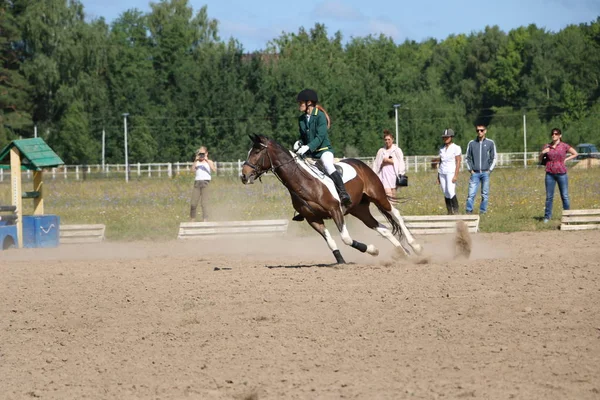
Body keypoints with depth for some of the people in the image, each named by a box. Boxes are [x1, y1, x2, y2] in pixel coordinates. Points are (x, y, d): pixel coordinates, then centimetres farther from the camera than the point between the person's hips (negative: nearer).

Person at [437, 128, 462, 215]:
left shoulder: (456, 148, -5)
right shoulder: (442, 148, 14)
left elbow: (458, 162, -10)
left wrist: (456, 175, -18)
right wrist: (438, 176, 15)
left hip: (451, 172, -6)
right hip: (442, 172, 6)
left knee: (451, 192, -18)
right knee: (446, 194, 3)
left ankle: (456, 211, -14)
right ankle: (449, 212, 6)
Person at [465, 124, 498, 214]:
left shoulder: (490, 143, 4)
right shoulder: (471, 143, 7)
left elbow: (494, 158, 6)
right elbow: (467, 158, 13)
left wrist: (489, 170, -2)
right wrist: (470, 169, 2)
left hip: (485, 172, 0)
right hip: (475, 173, 0)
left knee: (485, 193, 2)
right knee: (471, 193, -7)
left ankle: (483, 210, 9)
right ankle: (469, 210, -4)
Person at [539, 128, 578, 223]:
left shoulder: (564, 146, 0)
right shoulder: (546, 146, 6)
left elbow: (575, 154, 10)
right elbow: (540, 159, 13)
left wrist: (566, 159, 0)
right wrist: (542, 153, -7)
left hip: (561, 173, -2)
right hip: (550, 174, 2)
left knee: (565, 196, 1)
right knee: (549, 196, 3)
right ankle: (547, 216, 10)